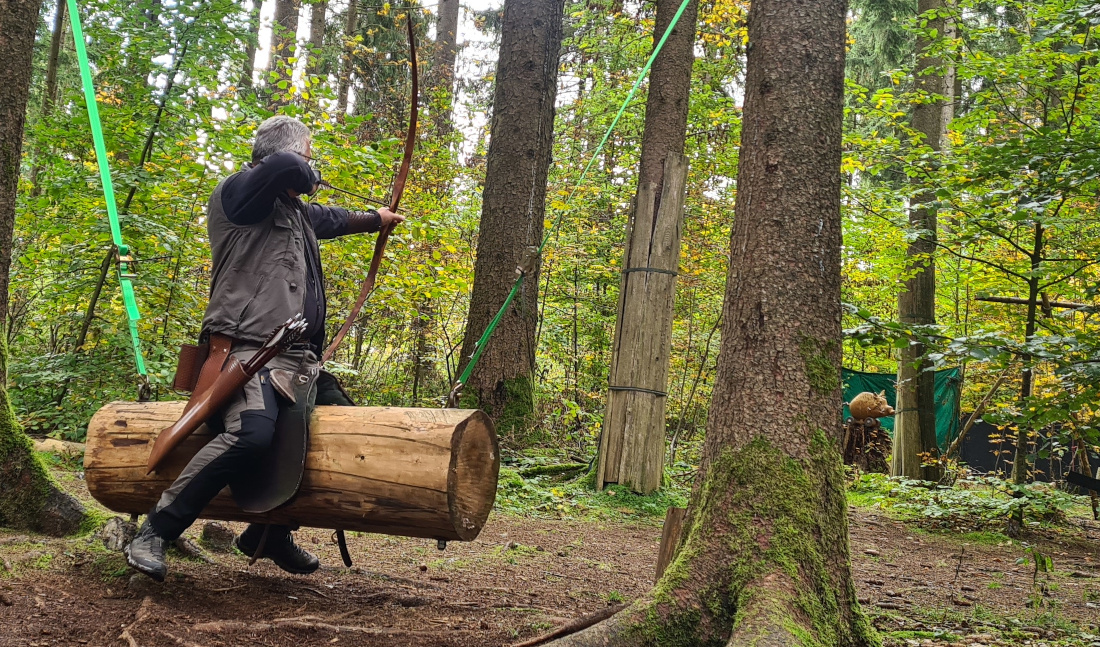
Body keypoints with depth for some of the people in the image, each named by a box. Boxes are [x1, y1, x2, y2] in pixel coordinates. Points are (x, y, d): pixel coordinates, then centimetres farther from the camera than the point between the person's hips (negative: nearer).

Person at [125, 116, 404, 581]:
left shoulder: (298, 212, 24)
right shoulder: (237, 193, -3)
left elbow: (335, 219, 47)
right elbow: (284, 168, -24)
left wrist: (377, 218, 63)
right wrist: (307, 182, -1)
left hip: (299, 358, 10)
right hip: (248, 348, -10)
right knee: (252, 435, -34)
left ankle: (271, 535, 28)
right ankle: (154, 533, -20)